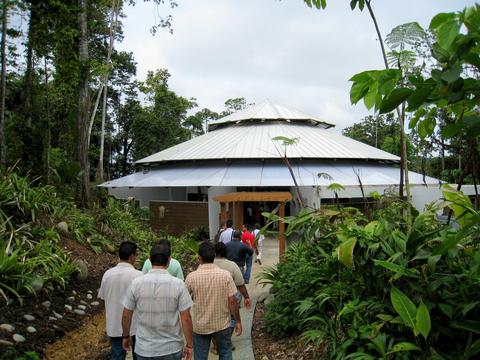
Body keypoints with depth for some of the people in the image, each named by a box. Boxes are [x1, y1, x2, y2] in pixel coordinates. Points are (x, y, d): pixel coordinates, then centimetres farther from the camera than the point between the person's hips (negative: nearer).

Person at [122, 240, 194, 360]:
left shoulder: (136, 283, -9)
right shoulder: (178, 284, -14)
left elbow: (126, 315, 0)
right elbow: (186, 319, -12)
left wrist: (126, 336, 16)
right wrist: (189, 345, 0)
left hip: (144, 350, 1)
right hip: (171, 349, -1)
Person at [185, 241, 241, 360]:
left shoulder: (192, 277, -14)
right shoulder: (225, 275, -14)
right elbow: (232, 301, -11)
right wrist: (238, 321, 2)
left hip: (200, 326, 0)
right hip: (222, 324, 1)